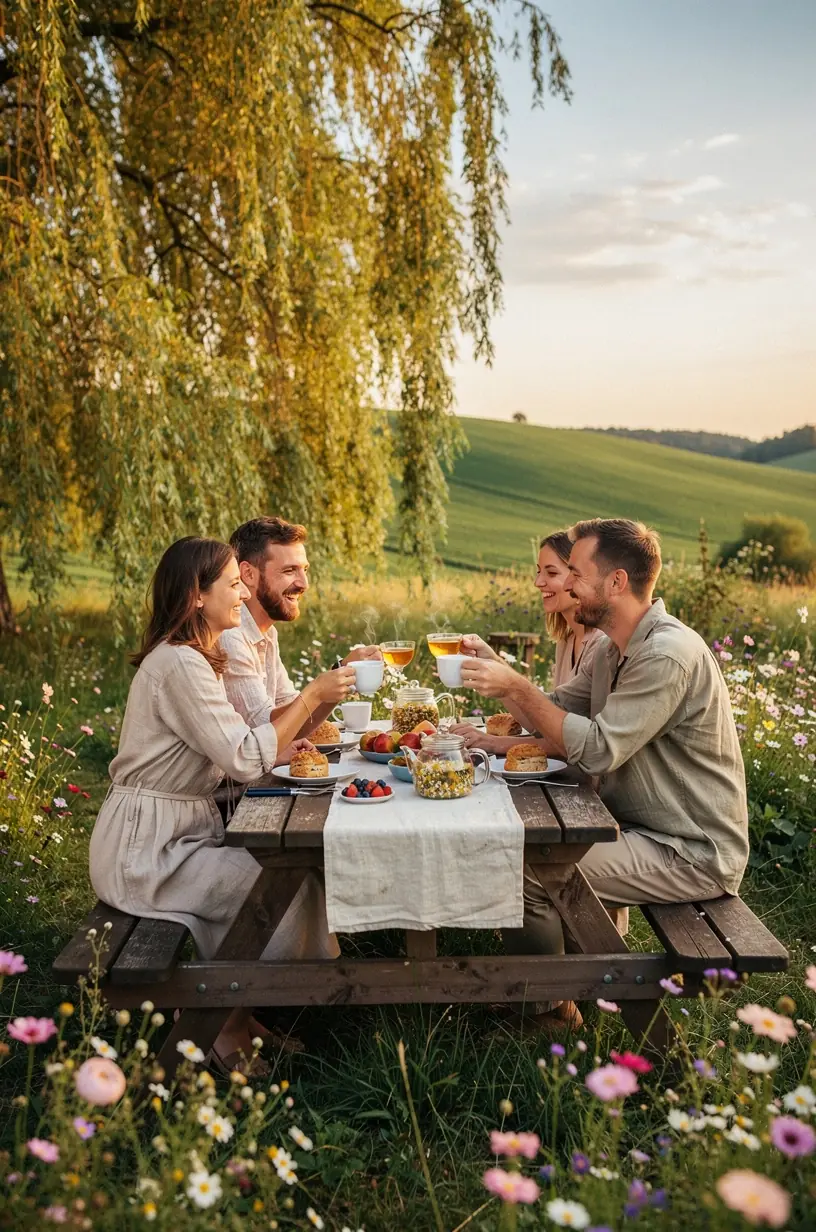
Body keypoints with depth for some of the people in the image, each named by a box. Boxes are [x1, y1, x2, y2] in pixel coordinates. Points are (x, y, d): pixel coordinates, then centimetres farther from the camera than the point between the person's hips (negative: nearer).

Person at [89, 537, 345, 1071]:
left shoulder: (195, 657, 10)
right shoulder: (179, 664, -22)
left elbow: (218, 755, 12)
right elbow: (244, 759, -25)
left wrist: (277, 750, -3)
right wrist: (312, 696, -20)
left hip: (183, 831, 9)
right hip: (145, 850, -9)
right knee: (287, 889, -13)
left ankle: (234, 1012, 13)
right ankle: (216, 1021, 7)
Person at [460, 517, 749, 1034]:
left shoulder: (669, 654, -24)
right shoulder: (617, 650, 8)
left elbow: (597, 750, -26)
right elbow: (557, 713, 10)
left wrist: (517, 686, -23)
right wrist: (496, 672, -3)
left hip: (694, 855, -10)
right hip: (647, 828, 10)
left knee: (527, 871, -18)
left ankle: (552, 1010, 8)